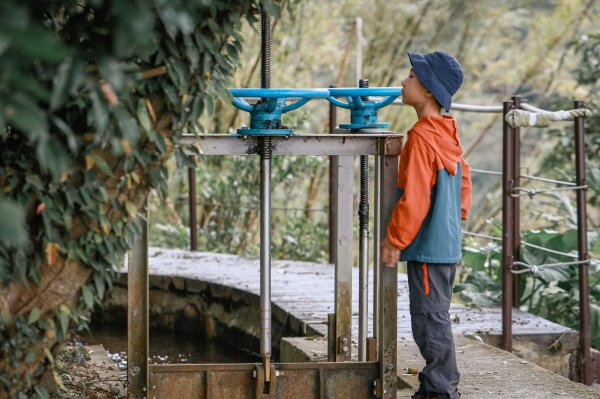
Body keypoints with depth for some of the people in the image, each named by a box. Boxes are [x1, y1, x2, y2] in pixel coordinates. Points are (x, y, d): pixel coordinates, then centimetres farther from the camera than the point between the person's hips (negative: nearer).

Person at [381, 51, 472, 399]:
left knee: (431, 320, -3)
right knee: (435, 318, 17)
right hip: (448, 243, 10)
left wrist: (394, 240, -14)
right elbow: (463, 179, 18)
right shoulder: (448, 133, 8)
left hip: (428, 247, -10)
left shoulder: (422, 138, -19)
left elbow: (414, 199, -21)